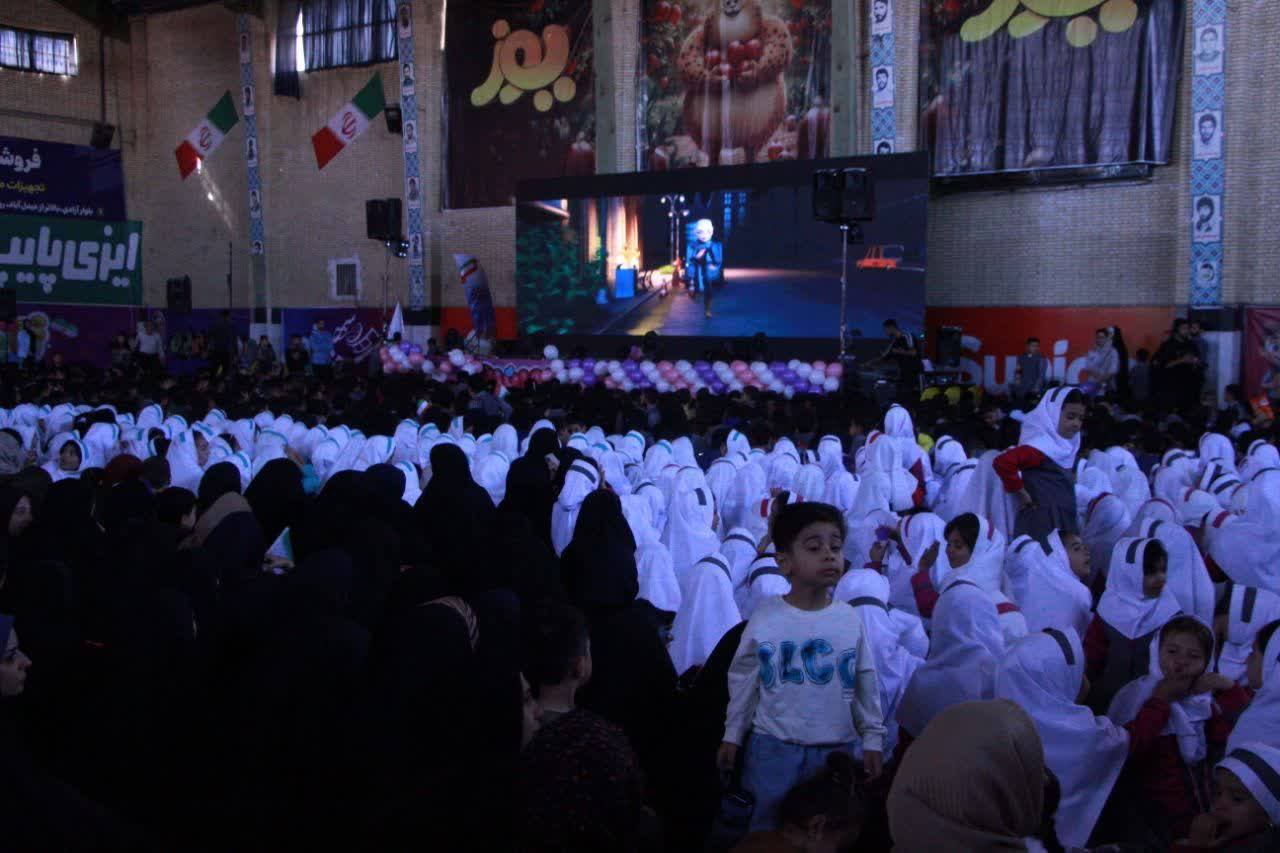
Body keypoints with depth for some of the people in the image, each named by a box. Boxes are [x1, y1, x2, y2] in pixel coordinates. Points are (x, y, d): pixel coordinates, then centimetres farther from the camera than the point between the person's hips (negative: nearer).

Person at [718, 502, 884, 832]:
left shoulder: (850, 619, -3)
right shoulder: (764, 619, -8)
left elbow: (866, 683, 6)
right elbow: (743, 681, 3)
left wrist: (873, 739, 7)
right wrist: (732, 735, 6)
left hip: (836, 749, 2)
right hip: (773, 748, -1)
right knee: (767, 827, 11)